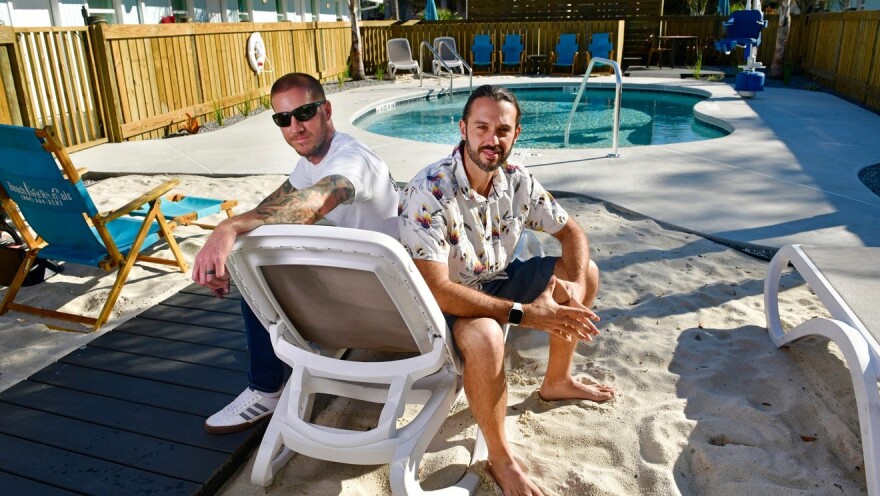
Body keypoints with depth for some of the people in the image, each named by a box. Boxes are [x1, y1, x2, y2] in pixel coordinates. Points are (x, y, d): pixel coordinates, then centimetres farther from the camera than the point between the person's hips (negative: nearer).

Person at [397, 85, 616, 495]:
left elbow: (571, 232, 3)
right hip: (447, 301, -7)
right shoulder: (428, 192, -30)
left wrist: (575, 285, -18)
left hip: (496, 282, 7)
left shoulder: (517, 182, -9)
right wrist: (524, 313, -35)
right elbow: (435, 289, -34)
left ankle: (556, 381, 23)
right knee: (485, 337, -38)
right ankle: (499, 458, -11)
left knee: (587, 272, 3)